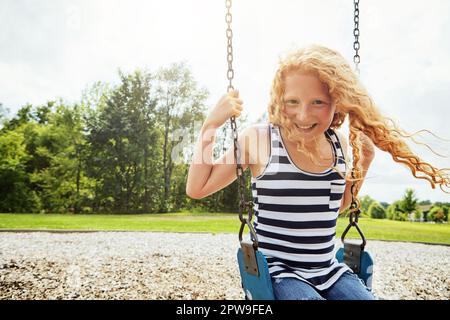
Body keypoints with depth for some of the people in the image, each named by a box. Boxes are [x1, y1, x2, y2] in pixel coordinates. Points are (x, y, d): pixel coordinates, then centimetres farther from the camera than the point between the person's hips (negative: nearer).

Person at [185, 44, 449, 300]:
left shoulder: (338, 143, 1)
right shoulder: (259, 139, -11)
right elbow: (197, 189, -6)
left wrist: (365, 159, 8)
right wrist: (211, 125, -13)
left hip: (330, 271, 5)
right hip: (278, 272, -4)